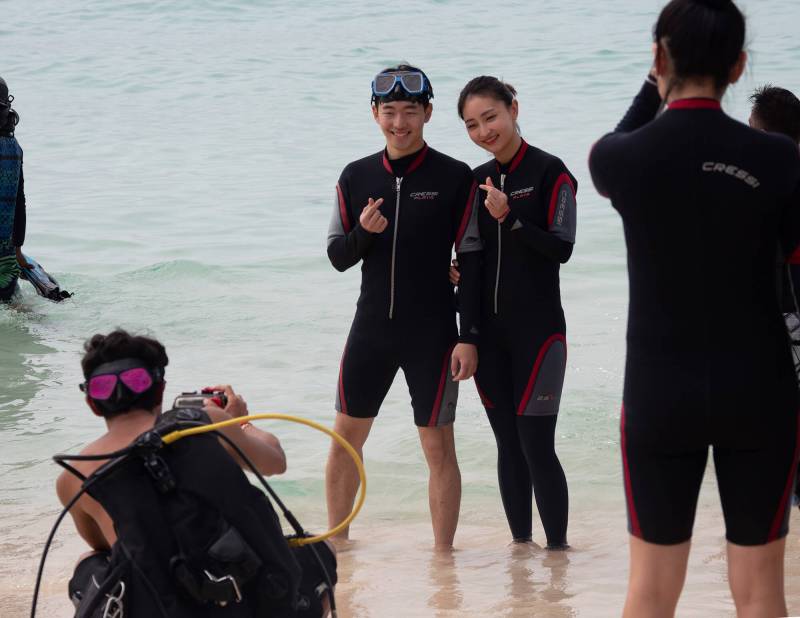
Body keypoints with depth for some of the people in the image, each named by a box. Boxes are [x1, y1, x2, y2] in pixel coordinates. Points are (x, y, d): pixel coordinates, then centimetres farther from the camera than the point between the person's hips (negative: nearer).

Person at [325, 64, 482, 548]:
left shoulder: (455, 178, -5)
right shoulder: (356, 177, 5)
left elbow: (471, 262, -5)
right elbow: (338, 257, 8)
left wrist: (469, 336, -10)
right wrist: (363, 232, -14)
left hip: (433, 334, -4)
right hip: (371, 330, 4)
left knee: (438, 445, 1)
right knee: (345, 438, 9)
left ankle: (443, 555, 10)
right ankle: (336, 543, 23)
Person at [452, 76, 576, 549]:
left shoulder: (549, 172, -7)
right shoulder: (477, 180, 11)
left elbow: (561, 248, -12)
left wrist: (509, 218, -22)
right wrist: (456, 274, -2)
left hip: (538, 329, -6)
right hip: (489, 332, 6)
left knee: (537, 446, -9)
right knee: (509, 445, 10)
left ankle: (557, 548, -1)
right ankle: (521, 545, 17)